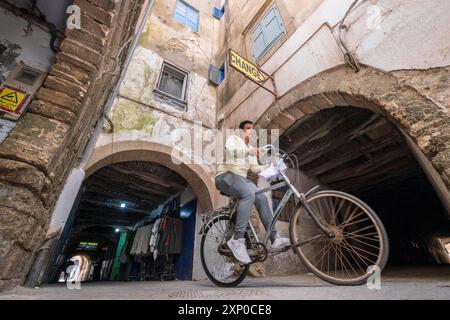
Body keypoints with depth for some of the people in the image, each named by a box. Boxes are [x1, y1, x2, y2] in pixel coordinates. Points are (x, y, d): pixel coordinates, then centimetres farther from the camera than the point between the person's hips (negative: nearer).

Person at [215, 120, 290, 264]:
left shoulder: (251, 149, 25)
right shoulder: (233, 139, 4)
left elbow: (255, 169, 13)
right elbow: (229, 151, -21)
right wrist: (248, 151, -34)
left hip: (242, 178, 7)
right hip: (226, 176, -7)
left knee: (261, 198, -14)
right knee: (249, 195, -32)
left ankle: (274, 238, -8)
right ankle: (237, 239, -30)